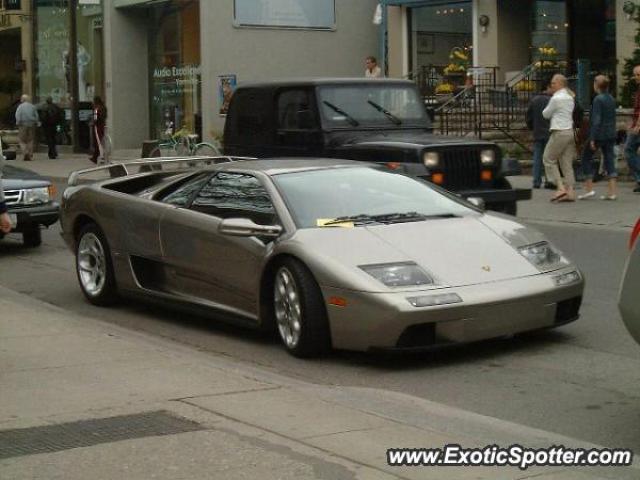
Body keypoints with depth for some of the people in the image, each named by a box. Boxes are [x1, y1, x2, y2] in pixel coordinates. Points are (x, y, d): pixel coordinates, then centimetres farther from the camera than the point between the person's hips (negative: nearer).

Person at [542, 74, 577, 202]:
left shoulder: (556, 98, -11)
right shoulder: (570, 97, 15)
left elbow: (545, 114, -2)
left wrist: (546, 111, 17)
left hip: (559, 132, -8)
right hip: (570, 131, 8)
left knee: (548, 159, 2)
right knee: (567, 163, 7)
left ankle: (560, 187, -8)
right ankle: (570, 191, 1)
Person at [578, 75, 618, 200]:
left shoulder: (598, 99, -14)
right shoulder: (611, 99, 10)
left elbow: (596, 120, -18)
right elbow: (613, 118, 15)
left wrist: (592, 138, -18)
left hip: (599, 134, -7)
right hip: (610, 135, 7)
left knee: (586, 158, 6)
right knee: (609, 160, 6)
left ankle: (589, 189, 3)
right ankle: (612, 192, 1)